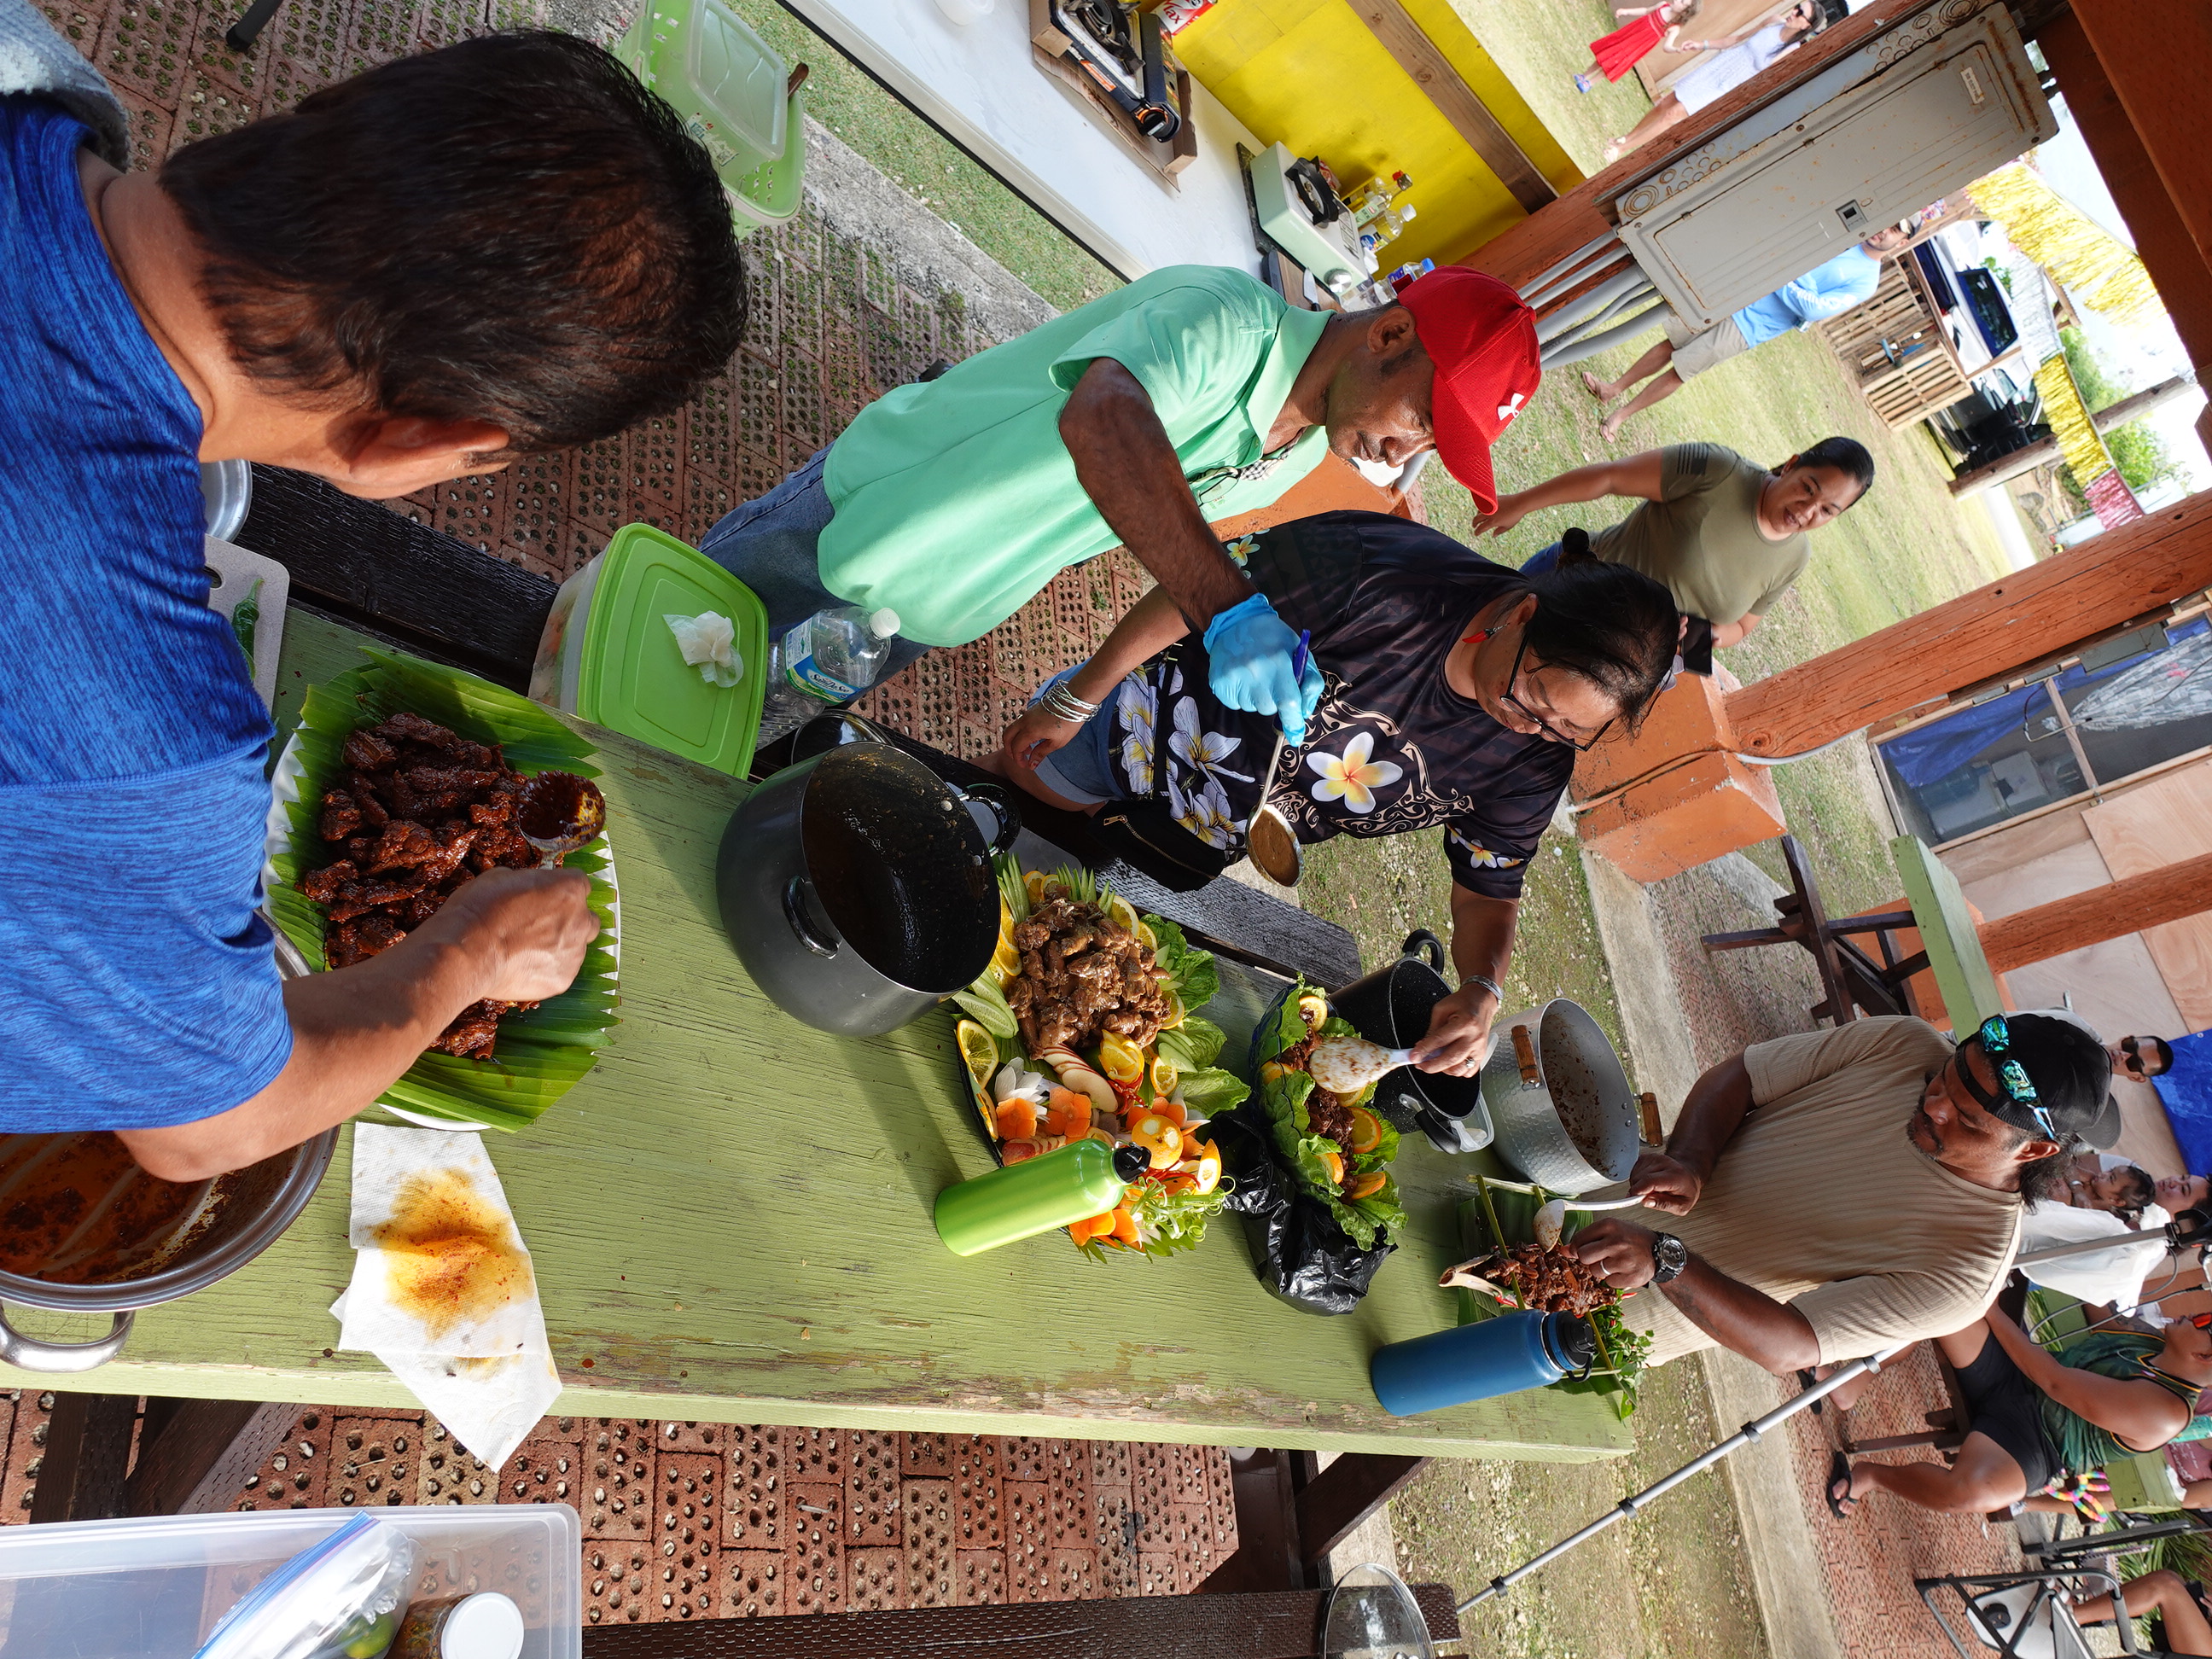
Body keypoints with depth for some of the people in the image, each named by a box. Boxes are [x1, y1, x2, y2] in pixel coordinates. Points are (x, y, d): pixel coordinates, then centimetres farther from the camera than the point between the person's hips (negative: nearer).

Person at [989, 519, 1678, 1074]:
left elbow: (1488, 893, -9)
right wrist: (1074, 703, -19)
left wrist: (1482, 988, -31)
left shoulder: (1534, 763, -23)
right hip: (1141, 723, -3)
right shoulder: (1377, 571, -38)